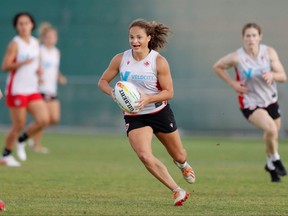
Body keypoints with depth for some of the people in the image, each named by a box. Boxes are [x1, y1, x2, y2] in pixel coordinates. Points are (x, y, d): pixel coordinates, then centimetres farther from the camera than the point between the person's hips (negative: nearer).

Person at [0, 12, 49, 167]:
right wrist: (22, 62, -26)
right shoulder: (15, 44, -8)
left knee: (43, 120, -8)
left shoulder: (35, 43, 12)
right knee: (18, 125, -4)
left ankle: (21, 140, 16)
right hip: (17, 90, -6)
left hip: (32, 90, 6)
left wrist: (39, 70, 4)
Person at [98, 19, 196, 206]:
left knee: (178, 155, 16)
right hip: (134, 116, 1)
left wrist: (149, 98, -29)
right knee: (145, 156, -23)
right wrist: (112, 91, -21)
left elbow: (169, 92, -12)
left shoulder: (159, 62, -15)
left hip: (160, 112, -1)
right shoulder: (120, 59, -8)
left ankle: (183, 164, 58)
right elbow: (103, 82, 1)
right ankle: (178, 191, -10)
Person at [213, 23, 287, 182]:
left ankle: (271, 165, 44)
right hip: (250, 102, -4)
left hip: (270, 100, 4)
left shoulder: (269, 52, -10)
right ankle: (275, 159, 0)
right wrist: (232, 83, -9)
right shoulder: (236, 58, -17)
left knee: (273, 134, 15)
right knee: (271, 129, -27)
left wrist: (272, 75, -31)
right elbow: (217, 67, 1)